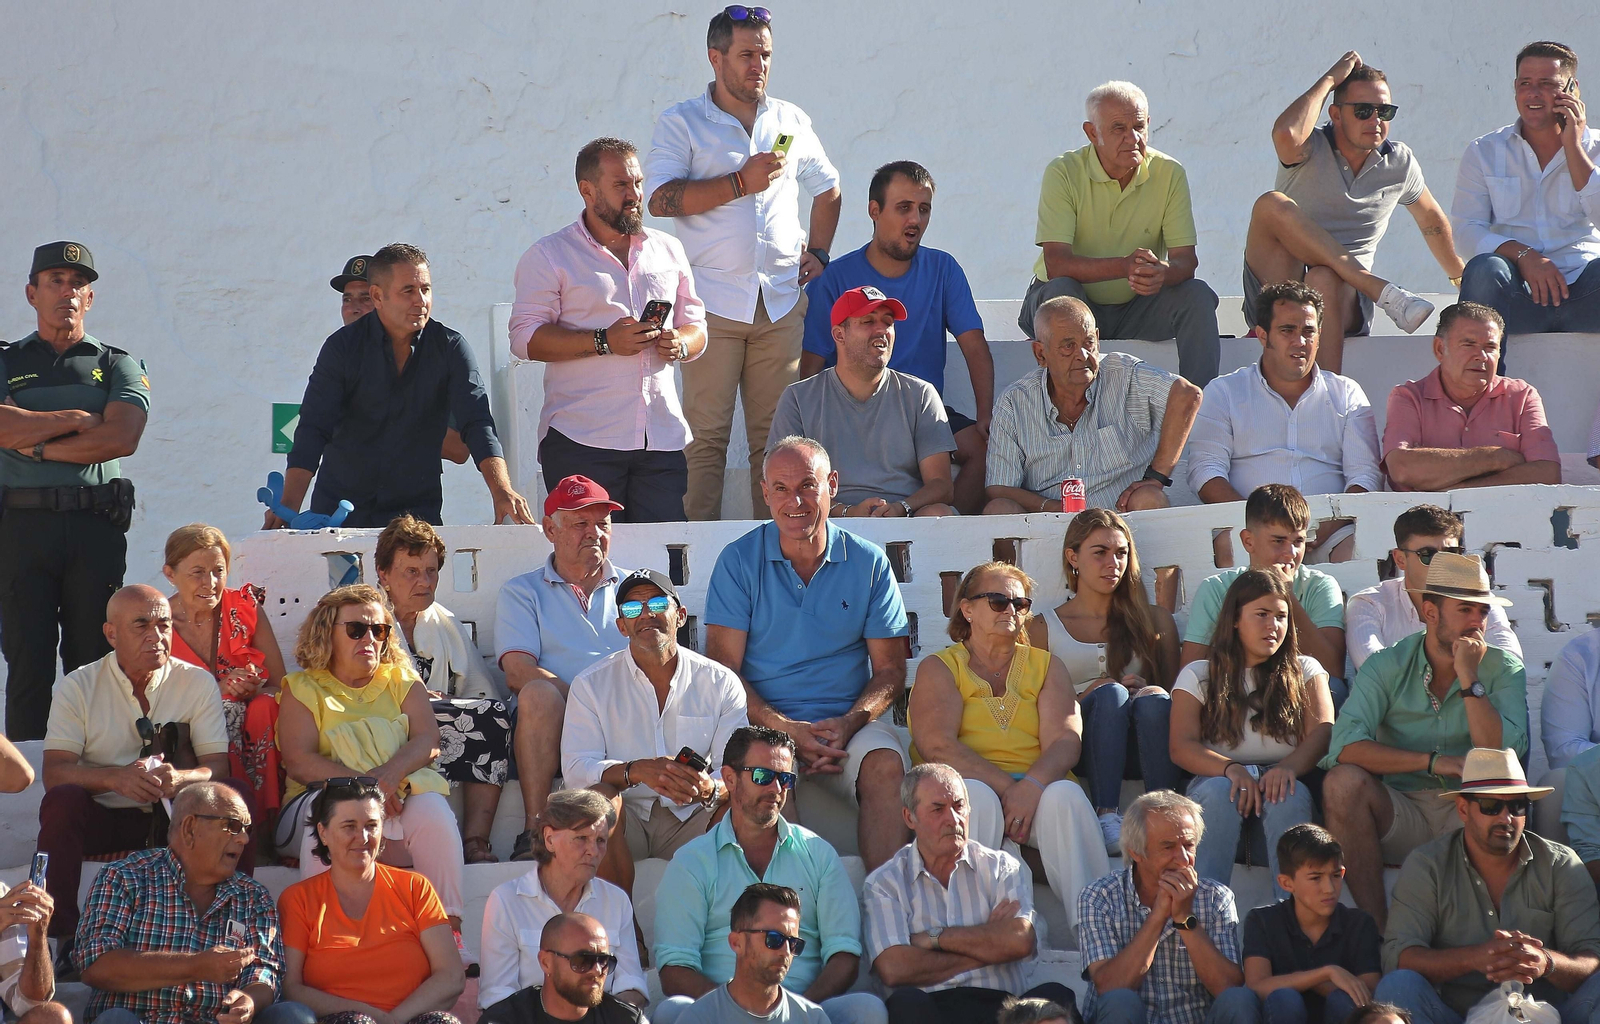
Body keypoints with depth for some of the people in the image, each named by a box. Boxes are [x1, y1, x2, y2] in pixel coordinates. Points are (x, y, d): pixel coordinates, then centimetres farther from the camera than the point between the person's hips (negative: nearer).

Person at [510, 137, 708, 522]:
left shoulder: (668, 250, 19)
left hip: (662, 440, 4)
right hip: (582, 443, -4)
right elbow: (525, 338, -6)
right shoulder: (549, 256, 3)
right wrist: (604, 342, -15)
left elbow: (695, 325, 22)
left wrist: (680, 344, -2)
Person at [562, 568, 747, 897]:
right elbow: (575, 767, -8)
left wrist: (710, 789, -30)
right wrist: (636, 771, -28)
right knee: (600, 797, -33)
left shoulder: (721, 682, 4)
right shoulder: (592, 684, 3)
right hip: (626, 821, -1)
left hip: (690, 821, 1)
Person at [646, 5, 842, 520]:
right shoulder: (681, 123, 3)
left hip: (782, 301, 4)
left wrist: (818, 251, 15)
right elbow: (660, 198, -11)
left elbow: (828, 191, 30)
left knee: (776, 434, 2)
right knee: (706, 434, -7)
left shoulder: (790, 121, 16)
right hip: (713, 303, -4)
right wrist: (741, 182, -14)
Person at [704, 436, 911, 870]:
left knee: (885, 764, -31)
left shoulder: (869, 563, 8)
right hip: (764, 720, -1)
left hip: (849, 722, 1)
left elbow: (890, 671, 8)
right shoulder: (739, 561, 4)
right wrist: (786, 729, -17)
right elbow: (724, 668, -1)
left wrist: (849, 723, -13)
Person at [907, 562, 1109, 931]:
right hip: (970, 784, -2)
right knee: (977, 796, -37)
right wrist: (1006, 787, -18)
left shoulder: (1046, 666, 22)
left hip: (1038, 787, 2)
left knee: (1066, 794, -32)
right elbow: (937, 746, -4)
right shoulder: (939, 668, 14)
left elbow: (1065, 739, 3)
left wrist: (1032, 785, -20)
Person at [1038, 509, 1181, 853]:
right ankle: (1106, 819, -49)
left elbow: (1174, 690, 16)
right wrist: (1087, 695, -9)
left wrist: (1150, 692, -6)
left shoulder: (1155, 620, 23)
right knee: (1110, 693, -33)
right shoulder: (1043, 628, 18)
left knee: (1154, 698, -32)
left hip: (1142, 749, 1)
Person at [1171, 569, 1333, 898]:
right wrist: (1231, 769, -22)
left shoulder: (1305, 672, 17)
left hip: (1280, 782, 1)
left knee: (1291, 796, -35)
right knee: (1218, 791, -36)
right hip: (1217, 777, 0)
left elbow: (1322, 733, -1)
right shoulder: (1198, 676, 14)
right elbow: (1182, 747, -1)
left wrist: (1289, 767, -25)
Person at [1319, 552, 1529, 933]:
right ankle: (1377, 932, -26)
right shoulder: (1387, 666, 2)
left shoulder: (1503, 669, 4)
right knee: (1343, 782, -28)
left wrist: (1469, 680, -13)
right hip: (1401, 814, 1)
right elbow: (1345, 747, -14)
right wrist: (1435, 762, -19)